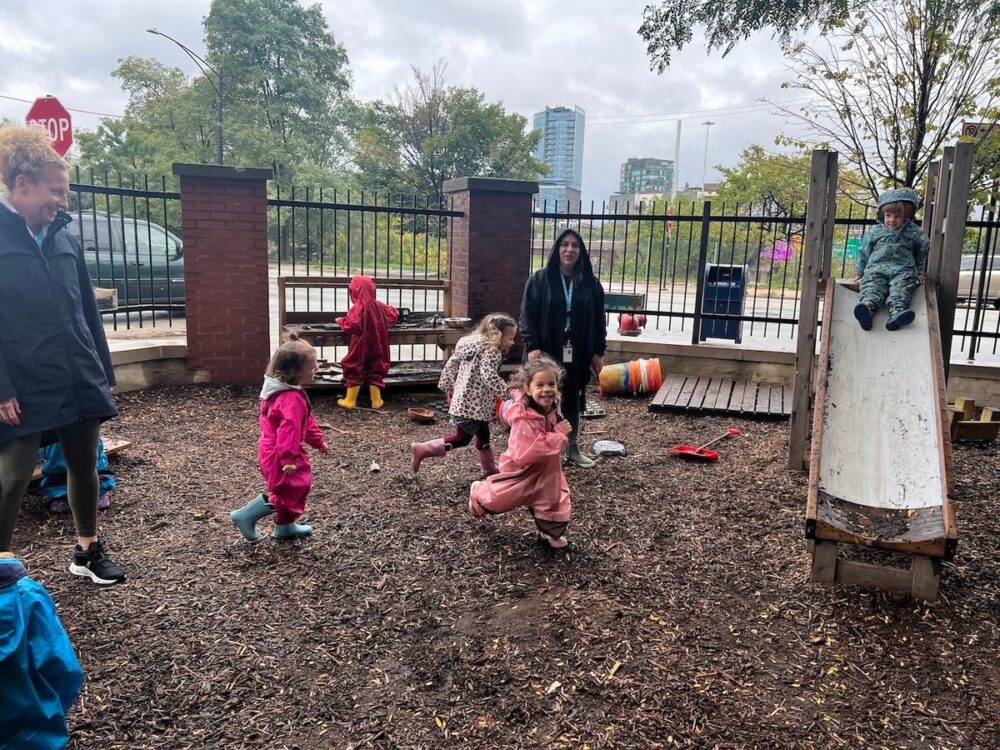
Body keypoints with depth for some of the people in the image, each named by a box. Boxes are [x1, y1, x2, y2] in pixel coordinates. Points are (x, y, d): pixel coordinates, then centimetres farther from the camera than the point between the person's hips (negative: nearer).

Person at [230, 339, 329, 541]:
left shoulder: (290, 392, 8)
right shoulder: (292, 398, -27)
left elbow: (305, 422, 19)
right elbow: (289, 429, -34)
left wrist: (318, 441, 26)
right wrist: (288, 458, -37)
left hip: (276, 452, 11)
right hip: (279, 455, -11)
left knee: (295, 489, 20)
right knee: (287, 493, 0)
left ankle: (284, 527, 34)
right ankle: (245, 516, 6)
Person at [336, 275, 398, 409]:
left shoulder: (358, 307, -18)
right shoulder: (379, 306, 1)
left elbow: (351, 325, -27)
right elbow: (394, 315, 12)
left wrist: (341, 321, -8)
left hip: (360, 347, -5)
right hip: (375, 347, 5)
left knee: (354, 371, 7)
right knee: (375, 371, 13)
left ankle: (350, 400, 12)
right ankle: (376, 400, 15)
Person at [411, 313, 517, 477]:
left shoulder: (472, 344, 10)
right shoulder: (491, 351, -16)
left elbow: (451, 364, 12)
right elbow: (489, 376, -30)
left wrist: (448, 386, 21)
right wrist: (507, 390, -26)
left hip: (463, 400, 10)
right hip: (472, 404, -10)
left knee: (483, 434, 20)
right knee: (463, 438, 0)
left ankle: (489, 468, 34)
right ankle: (422, 449, 1)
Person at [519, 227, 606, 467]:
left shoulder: (591, 283, 6)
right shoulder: (539, 280, -2)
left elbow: (599, 321, 8)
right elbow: (527, 316, -5)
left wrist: (598, 352, 4)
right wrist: (532, 347, -14)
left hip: (578, 355, 3)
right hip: (547, 353, -3)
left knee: (573, 401, 13)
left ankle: (572, 447, 27)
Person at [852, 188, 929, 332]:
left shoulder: (913, 232, 15)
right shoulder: (875, 231, 15)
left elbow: (922, 251, 28)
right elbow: (864, 251, 22)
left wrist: (919, 272, 28)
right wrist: (860, 272, 23)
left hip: (902, 270, 0)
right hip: (876, 268, 0)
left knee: (900, 290, -30)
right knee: (872, 288, -30)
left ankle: (897, 313, -55)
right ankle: (867, 308, -58)